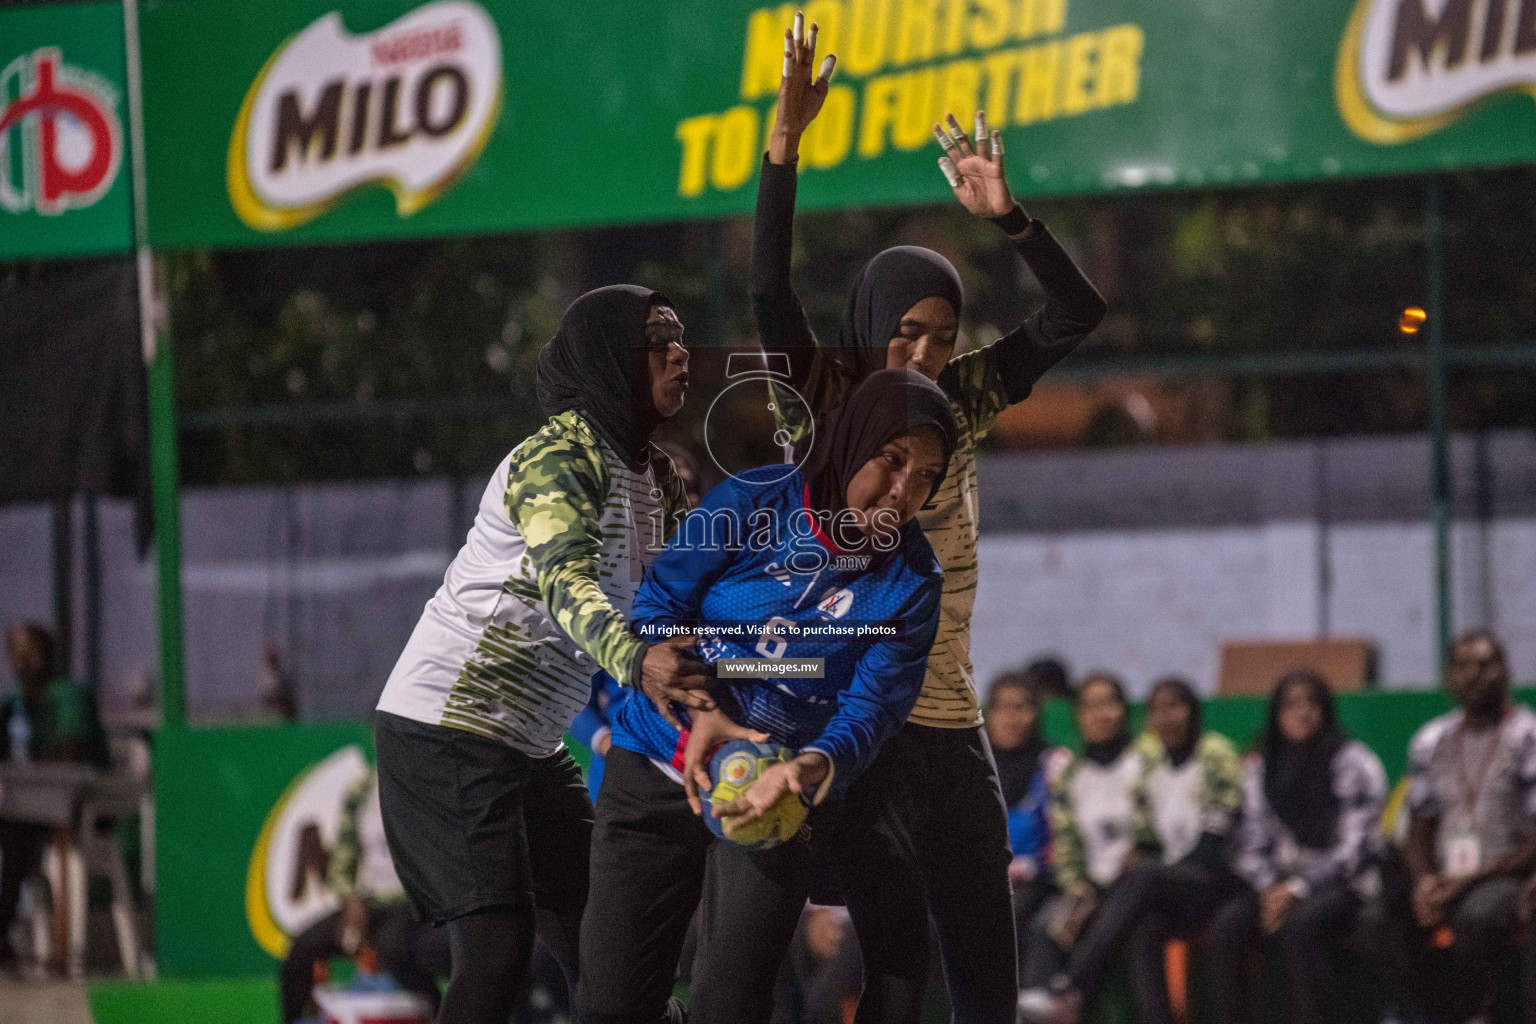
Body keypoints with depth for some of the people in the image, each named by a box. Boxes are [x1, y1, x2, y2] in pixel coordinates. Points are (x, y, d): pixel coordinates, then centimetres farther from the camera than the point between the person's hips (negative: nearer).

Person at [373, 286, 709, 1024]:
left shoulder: (656, 479, 12)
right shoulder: (558, 458, -16)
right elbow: (565, 583, -34)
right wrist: (637, 664, -53)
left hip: (531, 744, 9)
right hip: (448, 728, -9)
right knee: (497, 953, -19)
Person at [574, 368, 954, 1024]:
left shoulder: (910, 583, -4)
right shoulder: (755, 503, -7)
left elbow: (871, 709, -12)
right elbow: (658, 607, -5)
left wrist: (806, 773, -34)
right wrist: (699, 711, -22)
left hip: (785, 798, 0)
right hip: (658, 772, 0)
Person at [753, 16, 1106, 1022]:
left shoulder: (961, 403, 7)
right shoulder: (821, 399, -2)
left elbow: (1078, 311, 3)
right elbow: (770, 289, -17)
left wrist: (1006, 213, -11)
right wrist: (784, 146, -27)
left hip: (947, 721, 5)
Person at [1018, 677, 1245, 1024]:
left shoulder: (1215, 753, 2)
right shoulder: (1146, 757, 18)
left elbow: (1216, 835, -7)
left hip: (1211, 881, -5)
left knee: (1144, 879, -37)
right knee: (1144, 930, -32)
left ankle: (1072, 992, -50)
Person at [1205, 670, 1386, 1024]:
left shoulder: (1352, 762, -1)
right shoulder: (1261, 769, 15)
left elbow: (1354, 848, -7)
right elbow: (1252, 845, 12)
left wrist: (1299, 889, -16)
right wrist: (1269, 888, -9)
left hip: (1341, 886, -4)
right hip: (1281, 884, 4)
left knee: (1297, 926, -37)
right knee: (1226, 925, -27)